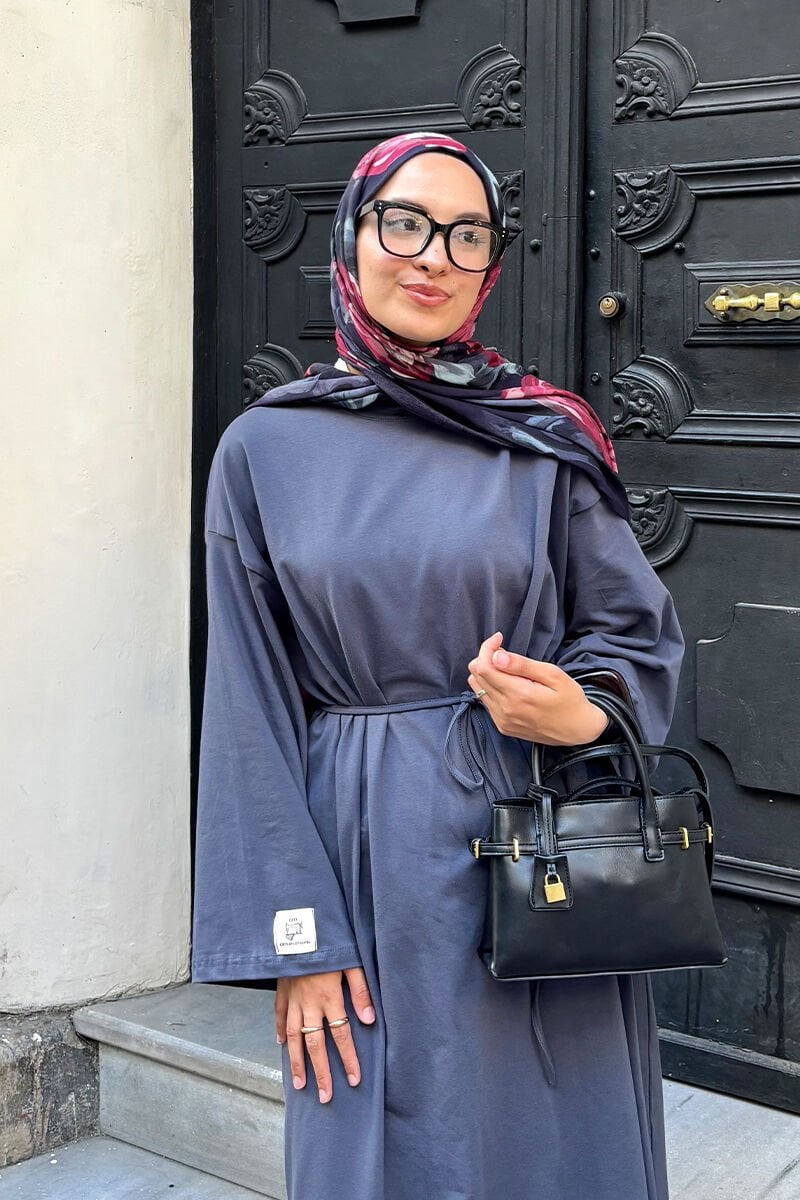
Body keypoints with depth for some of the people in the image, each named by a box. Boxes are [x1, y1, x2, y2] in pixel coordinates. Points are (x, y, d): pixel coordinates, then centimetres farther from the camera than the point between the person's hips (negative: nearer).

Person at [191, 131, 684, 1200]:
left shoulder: (545, 440, 2)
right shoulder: (266, 449, 0)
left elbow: (642, 632, 6)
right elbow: (252, 711, 0)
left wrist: (583, 714, -18)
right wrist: (296, 939, -5)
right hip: (369, 863, 0)